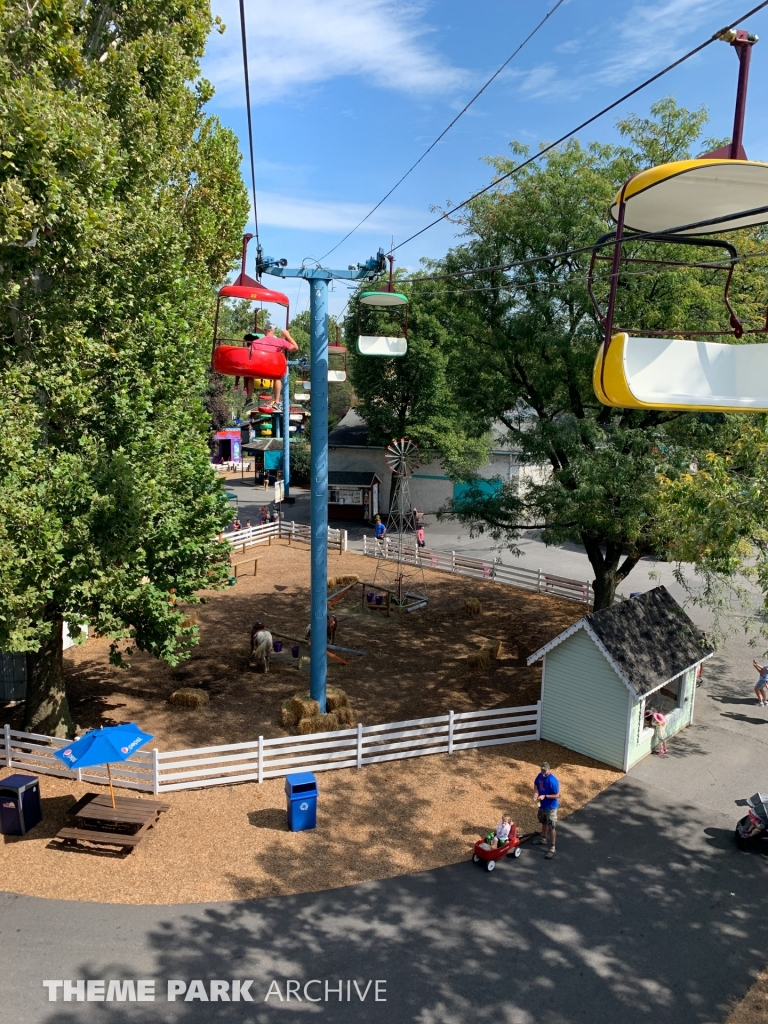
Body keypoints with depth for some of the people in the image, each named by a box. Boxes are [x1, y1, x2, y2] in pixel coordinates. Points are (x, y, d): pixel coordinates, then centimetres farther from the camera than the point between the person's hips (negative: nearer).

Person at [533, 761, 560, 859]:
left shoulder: (553, 780, -29)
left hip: (551, 807, -7)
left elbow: (557, 795, -22)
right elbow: (536, 785, 8)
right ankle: (543, 839, 47)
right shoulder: (540, 775, -8)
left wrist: (545, 796, -28)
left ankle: (552, 848, 14)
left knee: (552, 827, 4)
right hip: (542, 805, 7)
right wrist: (535, 794, -10)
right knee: (544, 822, 27)